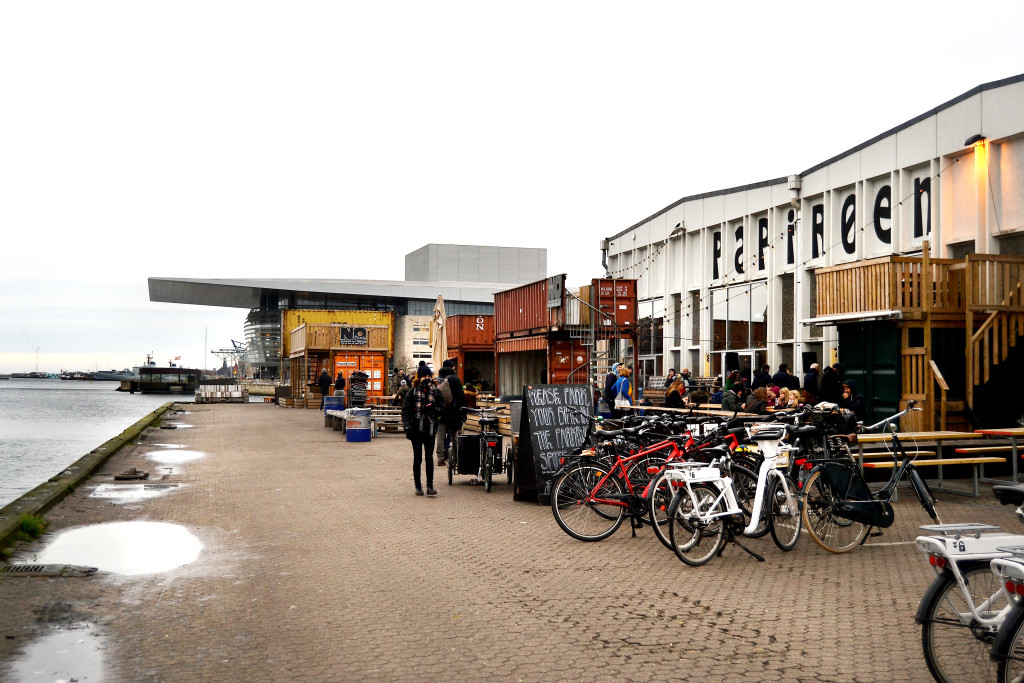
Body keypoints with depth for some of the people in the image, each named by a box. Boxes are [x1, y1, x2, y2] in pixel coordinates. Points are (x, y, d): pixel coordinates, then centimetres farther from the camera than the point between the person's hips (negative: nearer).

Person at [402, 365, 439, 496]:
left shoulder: (435, 391, 7)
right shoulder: (413, 392, 2)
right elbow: (405, 410, -2)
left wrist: (433, 407, -8)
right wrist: (407, 426, -13)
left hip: (430, 429, 0)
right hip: (416, 429, 0)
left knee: (429, 457, -7)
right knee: (417, 458, 6)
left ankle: (430, 486, -3)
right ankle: (418, 486, 14)